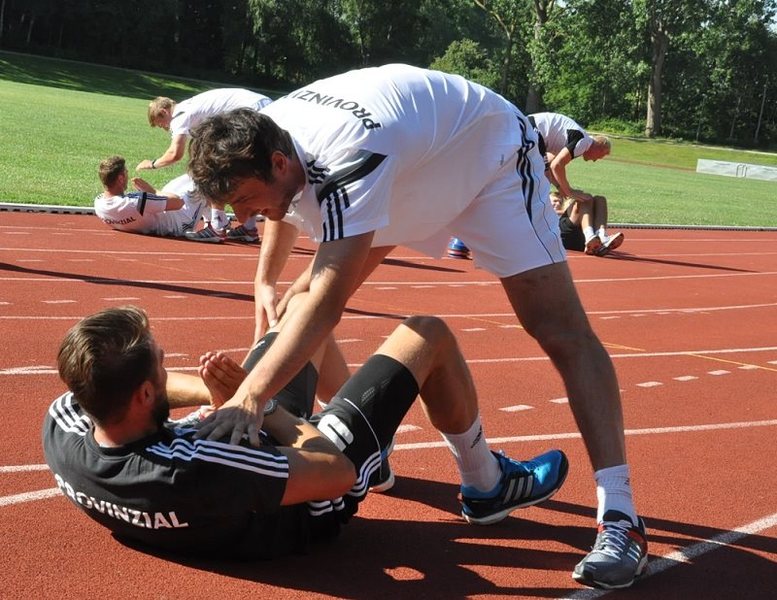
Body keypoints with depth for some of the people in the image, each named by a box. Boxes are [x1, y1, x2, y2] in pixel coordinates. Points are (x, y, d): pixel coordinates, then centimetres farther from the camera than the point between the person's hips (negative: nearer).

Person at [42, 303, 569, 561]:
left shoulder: (61, 429, -24)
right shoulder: (191, 476, -46)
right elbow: (336, 473, -32)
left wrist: (216, 391, -14)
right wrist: (258, 403, -19)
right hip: (310, 506, -7)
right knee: (429, 335, 1)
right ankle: (488, 485, 26)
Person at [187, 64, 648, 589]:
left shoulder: (349, 158, -43)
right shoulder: (262, 140, -17)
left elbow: (327, 306, -51)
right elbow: (285, 206, 10)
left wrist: (250, 397, -58)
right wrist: (266, 281, 7)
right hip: (419, 164, 9)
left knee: (562, 331, -20)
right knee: (299, 301, 3)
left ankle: (620, 518, -20)